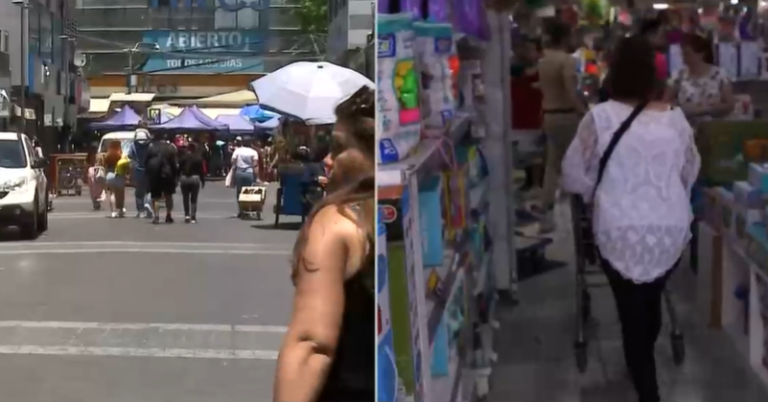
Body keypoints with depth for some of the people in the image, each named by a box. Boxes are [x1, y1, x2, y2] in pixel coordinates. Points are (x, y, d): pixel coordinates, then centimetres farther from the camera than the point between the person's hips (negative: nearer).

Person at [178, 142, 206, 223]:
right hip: (195, 178, -1)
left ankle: (187, 215, 2)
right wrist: (203, 181, 3)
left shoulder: (183, 157, -3)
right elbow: (202, 170, -5)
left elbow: (179, 169, -3)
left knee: (185, 198, 12)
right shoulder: (198, 158, -5)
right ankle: (193, 217, 0)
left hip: (184, 178, 1)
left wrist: (178, 179, 4)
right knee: (194, 199, 5)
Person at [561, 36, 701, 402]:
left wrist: (594, 193, 17)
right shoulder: (675, 118, -1)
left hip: (620, 231, -3)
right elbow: (691, 171, 13)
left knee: (632, 311, 6)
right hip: (671, 229, 3)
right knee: (652, 300, 24)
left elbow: (574, 175, -3)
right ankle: (643, 364, 45)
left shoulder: (600, 117, -11)